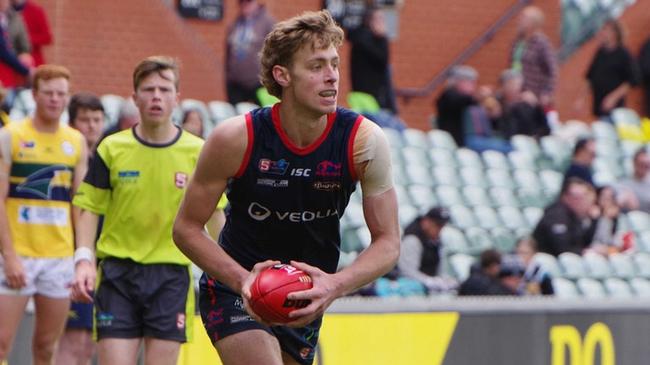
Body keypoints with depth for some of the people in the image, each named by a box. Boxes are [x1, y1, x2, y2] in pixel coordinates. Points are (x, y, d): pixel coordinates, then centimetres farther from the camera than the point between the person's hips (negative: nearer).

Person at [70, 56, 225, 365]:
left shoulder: (198, 153, 1)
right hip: (117, 271, 0)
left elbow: (214, 214, 6)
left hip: (172, 273, 0)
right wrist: (84, 259, -9)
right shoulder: (111, 149, 2)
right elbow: (89, 207, 4)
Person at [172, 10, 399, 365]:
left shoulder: (364, 141, -16)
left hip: (307, 299, 4)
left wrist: (335, 285, -29)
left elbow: (387, 242, -10)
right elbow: (186, 227, -10)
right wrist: (243, 280, -26)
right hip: (235, 288, -4)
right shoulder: (235, 139, -20)